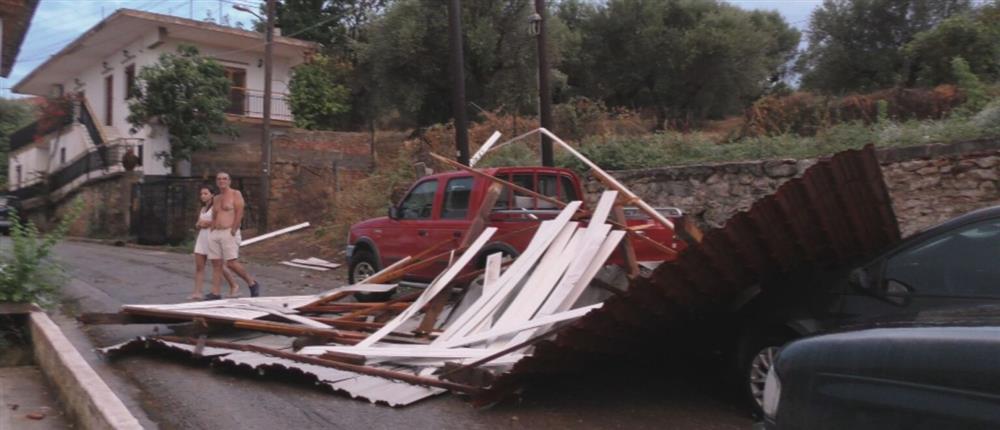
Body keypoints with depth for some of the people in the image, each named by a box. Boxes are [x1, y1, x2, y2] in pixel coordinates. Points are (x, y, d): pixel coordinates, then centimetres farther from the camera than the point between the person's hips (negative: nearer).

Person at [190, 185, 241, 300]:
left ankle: (234, 285, 20)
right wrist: (199, 225, -1)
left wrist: (208, 223, -15)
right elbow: (197, 225, 22)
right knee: (199, 266, -4)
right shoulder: (202, 209, 18)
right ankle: (197, 292, -7)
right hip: (202, 237, 7)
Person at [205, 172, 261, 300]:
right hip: (214, 233, 7)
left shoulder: (235, 194, 0)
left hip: (229, 233, -7)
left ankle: (252, 283, 3)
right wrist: (212, 229, 8)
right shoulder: (216, 199, 20)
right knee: (216, 264, 3)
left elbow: (239, 213, -10)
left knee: (231, 263, -14)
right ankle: (215, 293, 4)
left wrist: (233, 230, -15)